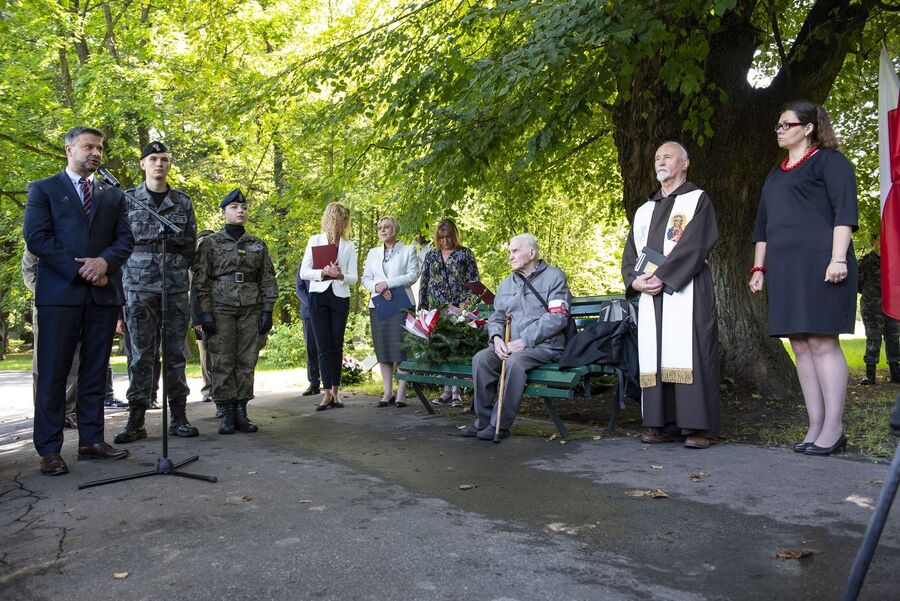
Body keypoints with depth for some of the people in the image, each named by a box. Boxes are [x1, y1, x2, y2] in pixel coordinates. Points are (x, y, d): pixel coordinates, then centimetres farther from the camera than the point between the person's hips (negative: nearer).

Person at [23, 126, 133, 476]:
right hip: (60, 292, -3)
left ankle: (91, 440, 12)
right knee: (53, 374, -2)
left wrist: (104, 261, -12)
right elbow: (36, 239, -4)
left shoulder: (112, 195, 18)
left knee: (95, 373, 6)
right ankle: (49, 450, 3)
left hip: (103, 292, 4)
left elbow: (125, 239, 9)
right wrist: (81, 270, -12)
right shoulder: (43, 189, 8)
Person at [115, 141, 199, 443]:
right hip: (139, 285, -1)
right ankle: (136, 421, 3)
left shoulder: (182, 201, 13)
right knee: (141, 354, -2)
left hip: (176, 286, 2)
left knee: (175, 353, 3)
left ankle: (179, 418, 8)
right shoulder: (127, 200, 9)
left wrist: (178, 270, -1)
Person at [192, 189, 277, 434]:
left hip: (251, 309, 3)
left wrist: (267, 311, 3)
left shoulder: (258, 244, 12)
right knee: (222, 362, -3)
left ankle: (241, 413, 9)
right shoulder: (210, 242, 4)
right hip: (221, 308, -2)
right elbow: (200, 280, 0)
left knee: (247, 361, 2)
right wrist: (204, 312, -9)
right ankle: (227, 415, 4)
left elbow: (268, 280, 11)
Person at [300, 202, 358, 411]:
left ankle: (335, 391, 10)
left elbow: (353, 277, 5)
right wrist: (323, 272, -17)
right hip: (318, 296, -1)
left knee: (337, 346, 4)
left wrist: (340, 275, -16)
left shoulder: (349, 245, 7)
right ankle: (327, 392, -5)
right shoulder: (315, 241, 5)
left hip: (340, 297, 1)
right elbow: (303, 273, 1)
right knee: (324, 347, -5)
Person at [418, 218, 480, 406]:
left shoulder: (465, 254, 4)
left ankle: (456, 392, -5)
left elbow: (474, 282, 2)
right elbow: (423, 283, 15)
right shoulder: (431, 255, 13)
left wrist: (469, 301, -12)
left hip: (458, 309, -3)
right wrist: (422, 308, 10)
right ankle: (447, 390, 10)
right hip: (436, 310, 4)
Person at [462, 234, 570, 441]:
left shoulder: (554, 277, 1)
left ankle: (500, 424, -24)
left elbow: (557, 317, -10)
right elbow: (496, 316, 19)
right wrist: (496, 338, -6)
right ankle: (483, 420, -13)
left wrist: (524, 341, -17)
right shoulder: (507, 283, 21)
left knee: (514, 361, -34)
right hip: (511, 345, 6)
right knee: (480, 359, -21)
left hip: (544, 346, -5)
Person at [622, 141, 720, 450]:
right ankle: (663, 424, 7)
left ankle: (697, 427, -4)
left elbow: (695, 245, -10)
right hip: (650, 294, 6)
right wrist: (635, 280, -5)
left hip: (686, 291, -5)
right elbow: (630, 252, 14)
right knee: (655, 356, 2)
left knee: (688, 354, -9)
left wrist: (661, 275, -16)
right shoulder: (644, 210, 21)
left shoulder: (697, 199, 5)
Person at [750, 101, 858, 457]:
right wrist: (758, 268, 17)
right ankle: (816, 427, 8)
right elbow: (762, 225, 25)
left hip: (818, 265, -7)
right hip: (784, 271, 7)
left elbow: (845, 210, -7)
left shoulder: (829, 160, 4)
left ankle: (833, 429, -2)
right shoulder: (775, 176, 24)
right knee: (801, 346, 4)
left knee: (822, 342, -9)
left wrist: (838, 258, -17)